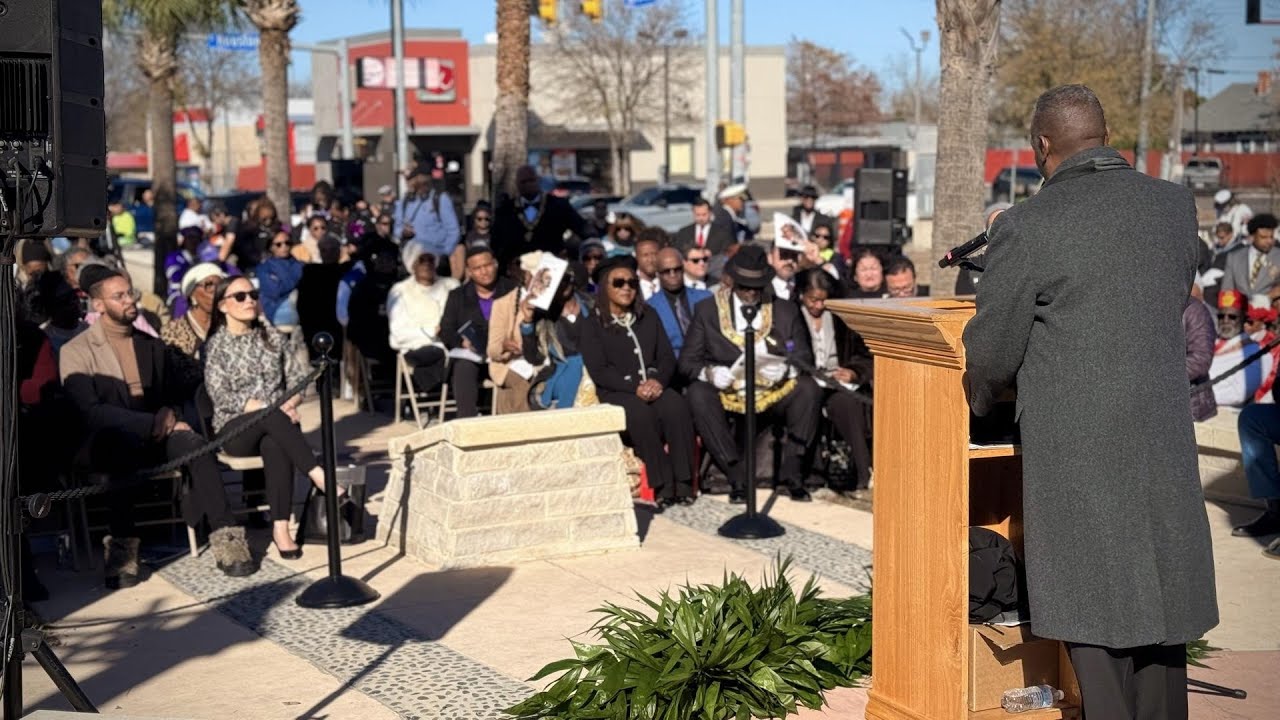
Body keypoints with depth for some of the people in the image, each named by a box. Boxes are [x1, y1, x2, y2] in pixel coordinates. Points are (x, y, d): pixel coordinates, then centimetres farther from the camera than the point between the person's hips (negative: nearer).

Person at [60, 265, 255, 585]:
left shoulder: (151, 346, 16)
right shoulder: (76, 351, -2)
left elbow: (176, 393, 23)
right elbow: (91, 412, -14)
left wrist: (168, 411, -3)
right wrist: (152, 423, -20)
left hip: (154, 437, 4)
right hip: (105, 443, -4)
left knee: (193, 443, -29)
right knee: (121, 444, -40)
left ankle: (226, 540, -35)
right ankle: (121, 548, -39)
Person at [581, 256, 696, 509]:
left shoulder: (648, 317, 20)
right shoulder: (592, 325, 6)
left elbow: (667, 357, 12)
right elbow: (598, 372, -5)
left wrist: (658, 380, -11)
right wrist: (635, 387, -19)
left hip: (654, 386, 3)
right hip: (616, 393, -3)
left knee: (676, 405, -31)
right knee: (639, 412, -37)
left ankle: (683, 483, -32)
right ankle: (663, 486, -35)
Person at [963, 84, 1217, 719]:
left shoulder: (1027, 225, -12)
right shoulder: (1175, 205, 3)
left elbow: (992, 350, -6)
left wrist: (983, 399, 15)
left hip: (1077, 449, -5)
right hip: (1164, 441, 5)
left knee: (1094, 602, 4)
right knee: (1160, 593, 15)